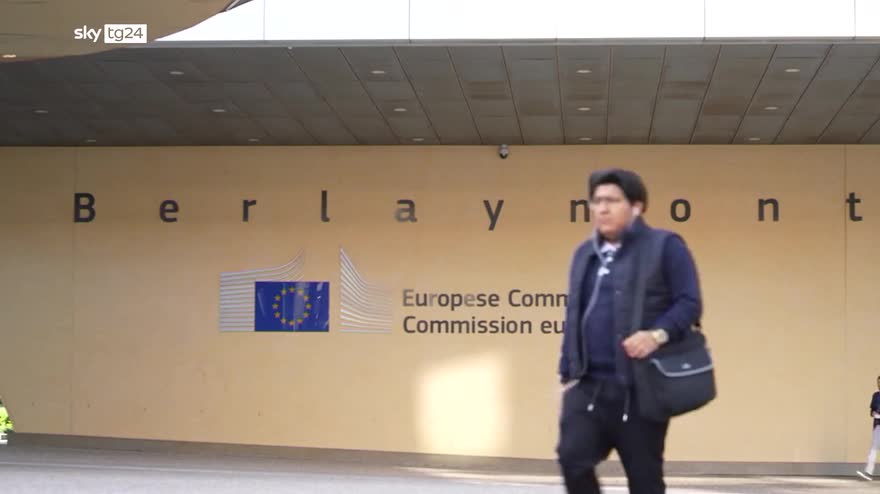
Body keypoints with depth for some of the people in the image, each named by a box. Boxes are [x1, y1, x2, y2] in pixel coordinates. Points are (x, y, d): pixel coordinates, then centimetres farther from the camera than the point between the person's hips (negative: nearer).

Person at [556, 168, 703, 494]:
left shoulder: (664, 246, -2)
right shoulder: (585, 253, 18)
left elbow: (690, 303, -7)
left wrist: (658, 334, -24)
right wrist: (567, 373, 16)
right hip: (589, 384, 5)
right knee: (572, 456, -10)